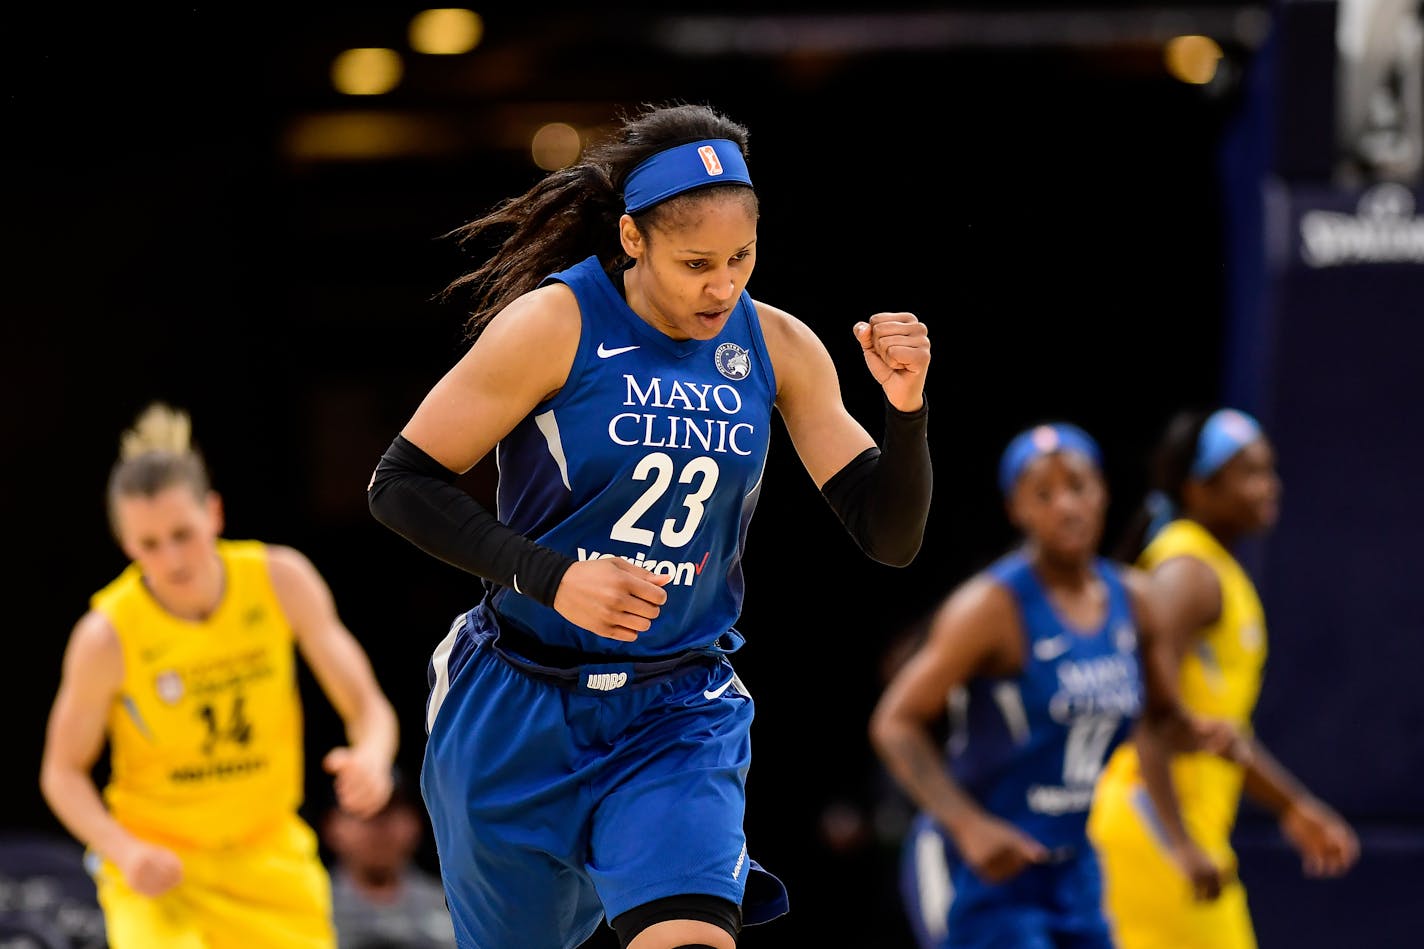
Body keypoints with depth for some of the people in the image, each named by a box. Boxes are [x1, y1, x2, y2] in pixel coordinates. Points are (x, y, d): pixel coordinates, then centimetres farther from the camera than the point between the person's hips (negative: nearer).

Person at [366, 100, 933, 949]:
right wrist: (550, 577, -23)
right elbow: (402, 485, -11)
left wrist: (906, 408, -19)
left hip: (679, 719, 1)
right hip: (516, 712, -1)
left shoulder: (780, 350, -3)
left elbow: (890, 538, -1)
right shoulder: (554, 326, -13)